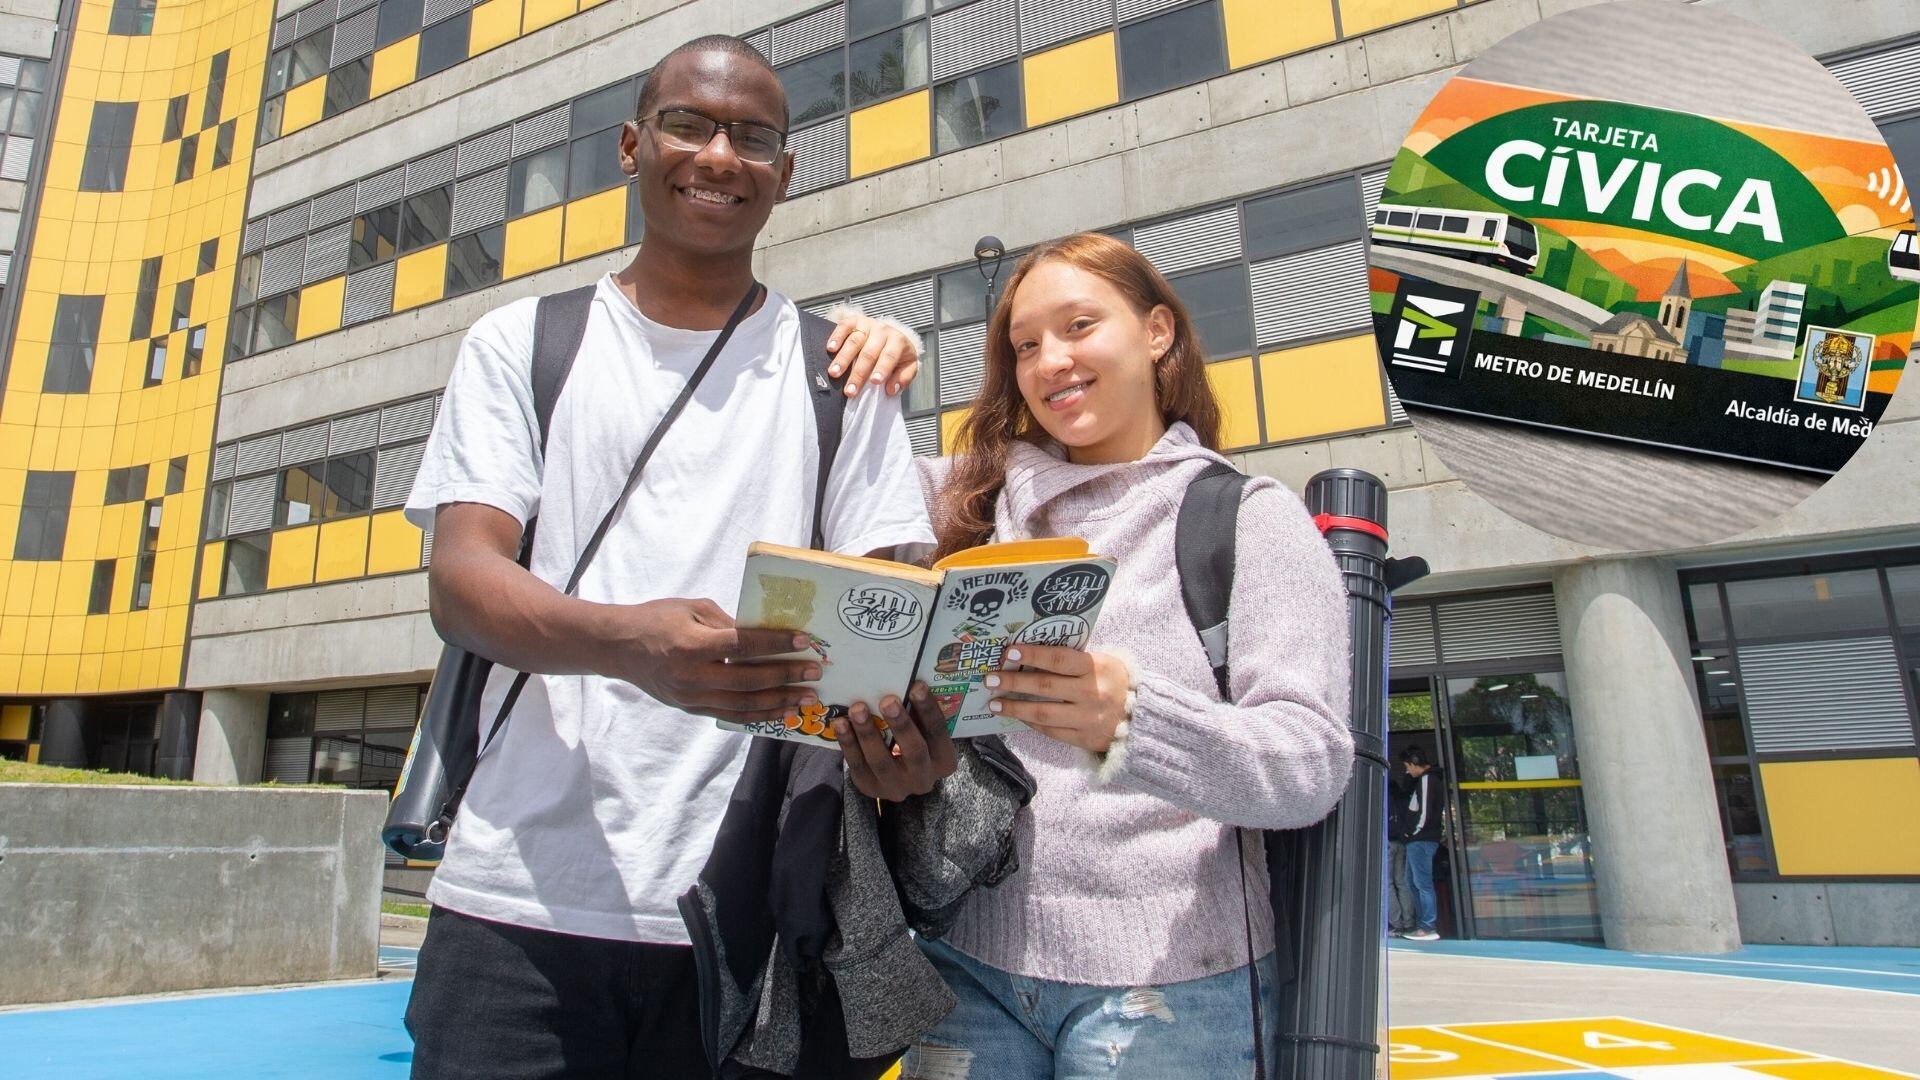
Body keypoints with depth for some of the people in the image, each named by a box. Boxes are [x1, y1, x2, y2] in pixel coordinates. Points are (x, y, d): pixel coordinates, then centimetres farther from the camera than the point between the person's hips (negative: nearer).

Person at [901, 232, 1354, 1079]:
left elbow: (1313, 762, -13)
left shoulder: (1248, 514, -3)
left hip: (1162, 977, -3)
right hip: (969, 956, 3)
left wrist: (1130, 716, -31)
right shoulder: (981, 495, 8)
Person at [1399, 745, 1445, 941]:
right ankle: (1421, 925, 20)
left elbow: (1424, 811, -19)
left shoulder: (1426, 780, -12)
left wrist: (1412, 831, -8)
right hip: (1419, 840, 11)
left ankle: (1429, 929, -7)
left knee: (1423, 883, -8)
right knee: (1414, 881, 16)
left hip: (1421, 840, -11)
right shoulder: (1433, 779, 18)